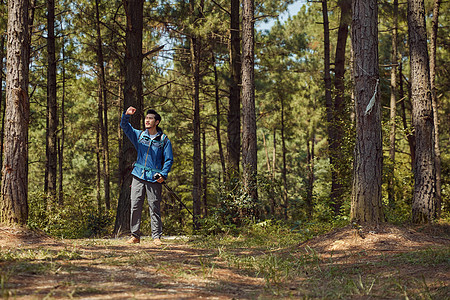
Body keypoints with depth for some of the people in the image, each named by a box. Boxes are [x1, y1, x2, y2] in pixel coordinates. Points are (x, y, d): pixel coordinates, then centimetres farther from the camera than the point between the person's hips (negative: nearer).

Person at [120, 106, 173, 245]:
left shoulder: (164, 140, 6)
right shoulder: (139, 135, 14)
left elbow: (169, 159, 4)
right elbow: (125, 126, 6)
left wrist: (163, 174, -9)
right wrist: (127, 115, -14)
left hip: (154, 178, -3)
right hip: (138, 176, 3)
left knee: (154, 208, -3)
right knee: (135, 206, -1)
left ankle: (157, 236, 3)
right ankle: (135, 236, 6)